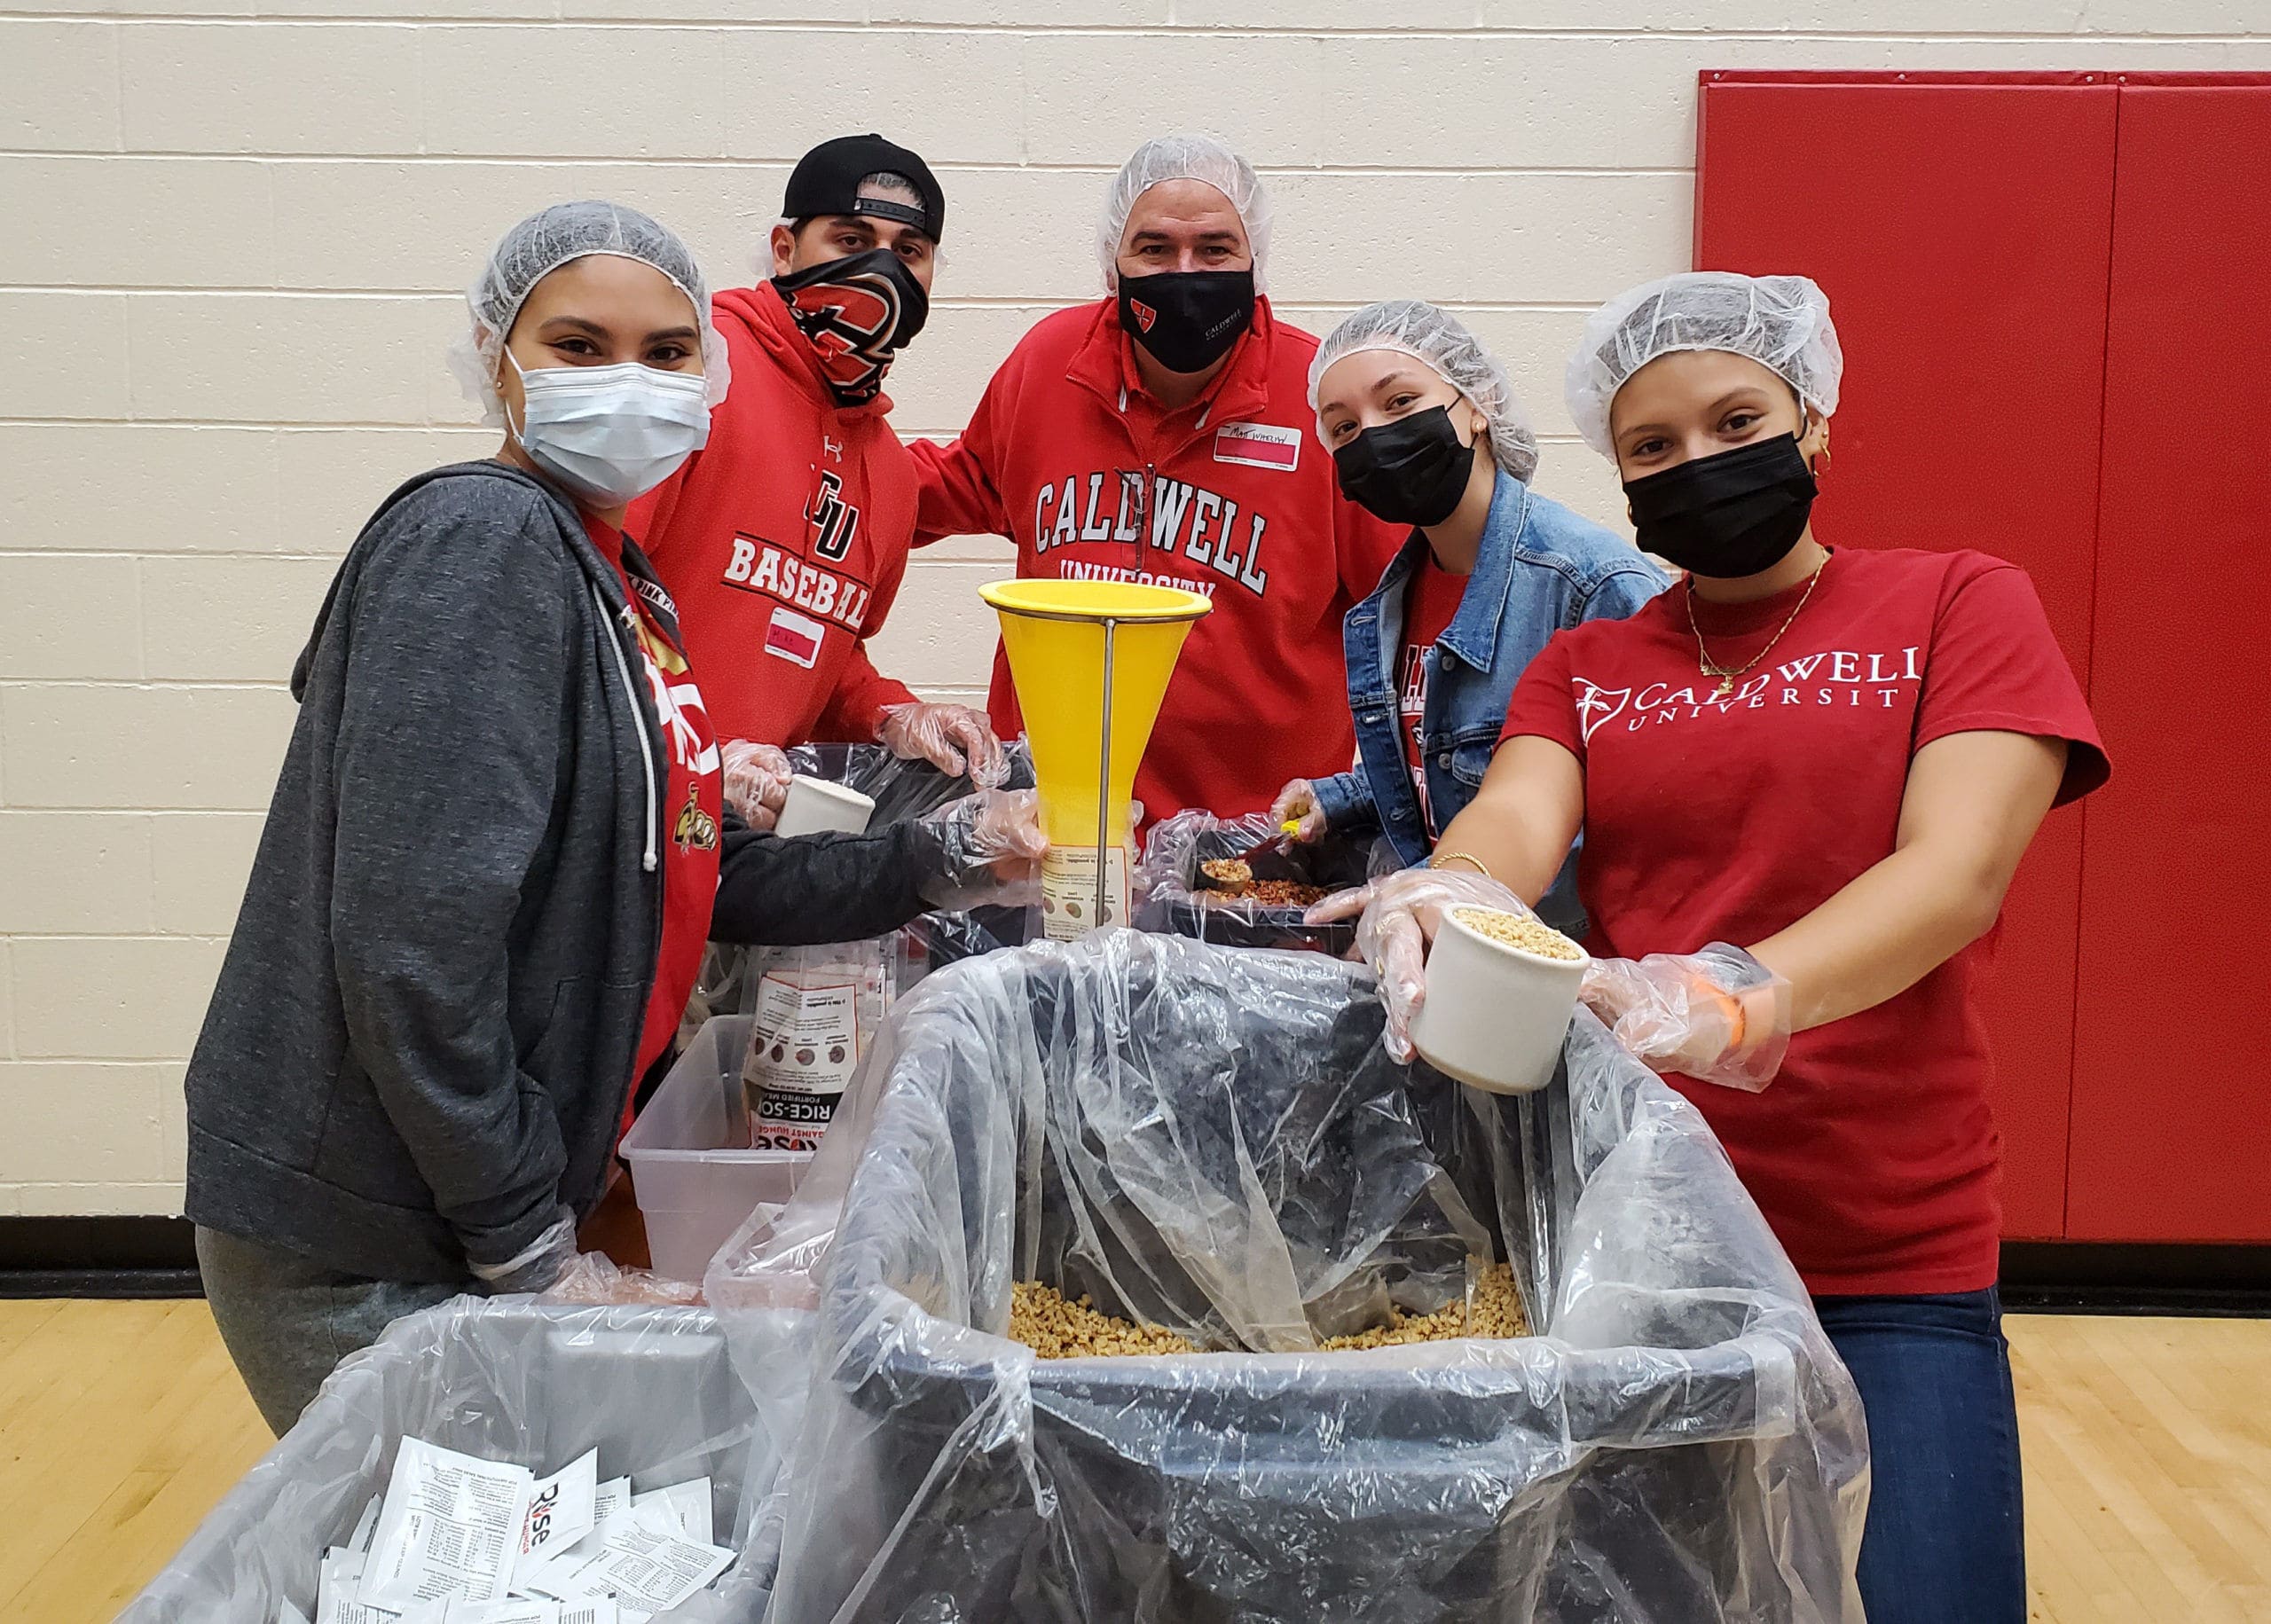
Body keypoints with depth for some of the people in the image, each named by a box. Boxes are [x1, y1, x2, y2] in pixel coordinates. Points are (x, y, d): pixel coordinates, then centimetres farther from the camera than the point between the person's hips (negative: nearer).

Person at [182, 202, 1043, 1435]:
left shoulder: (615, 581, 11)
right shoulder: (481, 539, -18)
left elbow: (690, 876, 14)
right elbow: (411, 929, -25)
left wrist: (937, 862, 6)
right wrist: (521, 1232, -19)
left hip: (475, 1212, 8)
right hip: (358, 1247, -8)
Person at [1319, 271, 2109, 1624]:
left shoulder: (1957, 605, 3)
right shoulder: (1581, 668, 12)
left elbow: (1959, 868, -14)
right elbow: (1517, 820, -8)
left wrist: (1736, 994, -34)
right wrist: (1454, 895, -34)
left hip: (1893, 1267, -2)